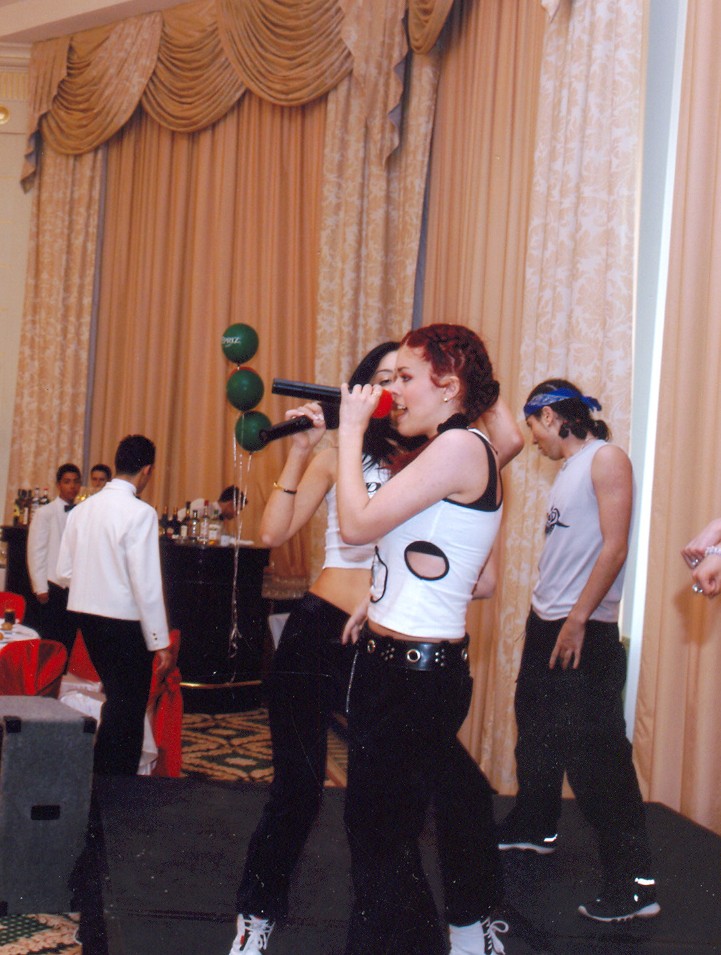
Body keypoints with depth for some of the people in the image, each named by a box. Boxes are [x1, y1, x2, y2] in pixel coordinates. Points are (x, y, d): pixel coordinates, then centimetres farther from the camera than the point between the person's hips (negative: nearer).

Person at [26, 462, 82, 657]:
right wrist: (40, 588, -6)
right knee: (50, 641, 0)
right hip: (53, 587, -3)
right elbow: (35, 552, -3)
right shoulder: (45, 513, -2)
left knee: (68, 641, 7)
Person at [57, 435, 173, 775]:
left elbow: (65, 568, 9)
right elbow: (146, 583, -18)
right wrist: (160, 642, -14)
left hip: (85, 614, 7)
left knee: (116, 700, 22)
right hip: (124, 620, -7)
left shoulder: (83, 508, 5)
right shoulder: (139, 512, -15)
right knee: (127, 711, 3)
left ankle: (100, 776, 31)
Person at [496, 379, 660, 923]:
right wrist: (546, 614, 11)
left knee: (594, 749, -9)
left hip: (585, 631, -9)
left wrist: (578, 619, -19)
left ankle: (633, 882, -2)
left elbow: (614, 547, -18)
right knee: (539, 732, 20)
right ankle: (535, 827, 40)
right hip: (546, 623, 9)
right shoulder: (569, 467, 15)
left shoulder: (606, 458, -11)